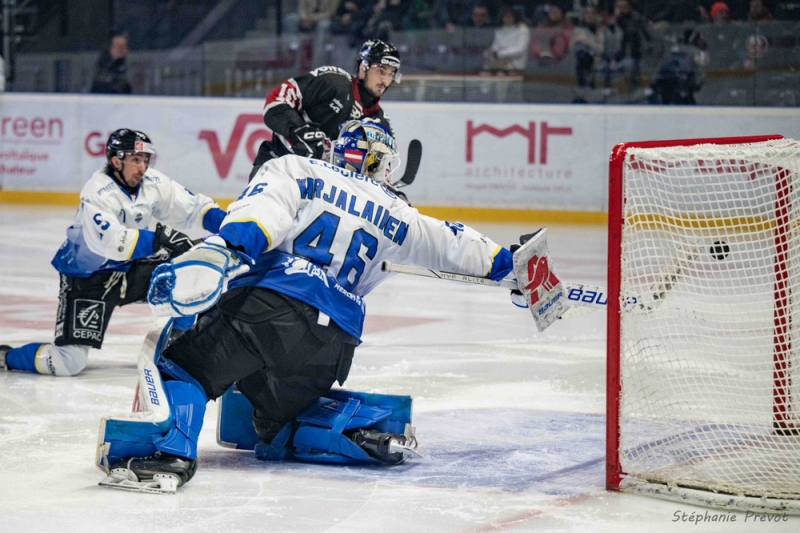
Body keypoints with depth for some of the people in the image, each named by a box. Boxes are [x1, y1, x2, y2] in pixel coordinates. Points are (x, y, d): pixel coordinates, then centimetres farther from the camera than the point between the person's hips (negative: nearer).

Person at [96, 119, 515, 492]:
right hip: (332, 346, 4)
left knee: (181, 366, -1)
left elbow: (264, 211, -6)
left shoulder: (298, 170, 14)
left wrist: (221, 250, -22)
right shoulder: (393, 216, 25)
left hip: (268, 304, -4)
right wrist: (499, 261, 54)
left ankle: (168, 449, -31)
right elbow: (448, 243, 35)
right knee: (276, 417, 22)